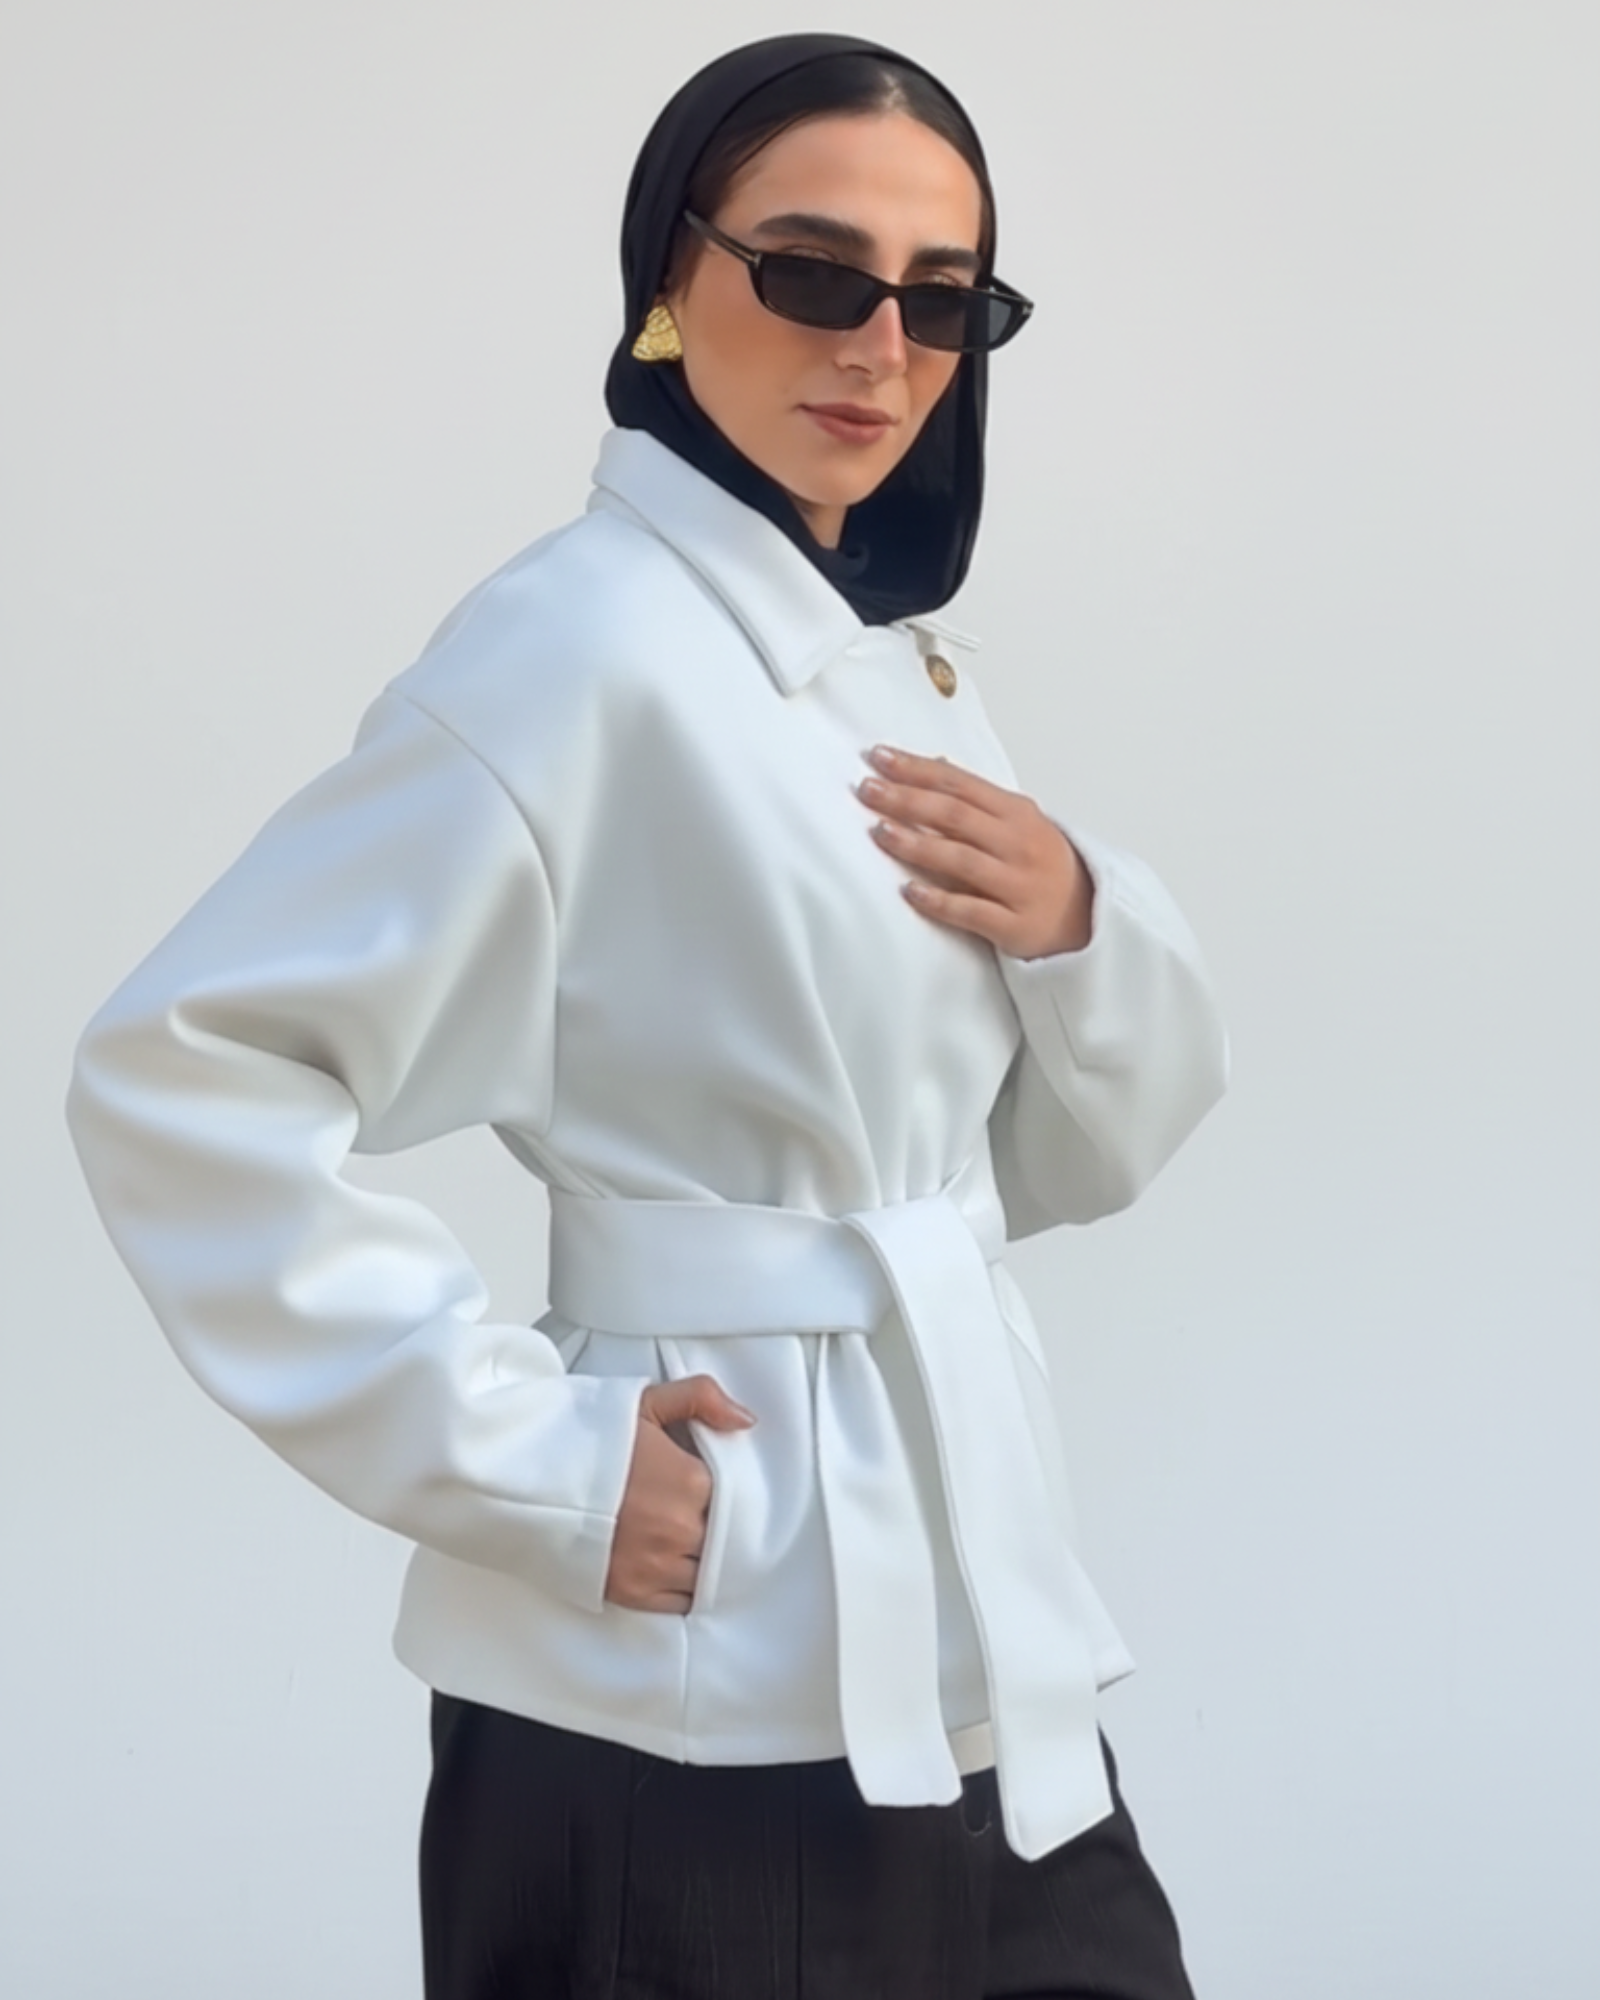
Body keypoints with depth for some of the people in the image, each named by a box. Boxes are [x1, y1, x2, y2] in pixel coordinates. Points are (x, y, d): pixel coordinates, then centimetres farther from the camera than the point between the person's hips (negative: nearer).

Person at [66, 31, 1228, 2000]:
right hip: (710, 1720, -7)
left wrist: (1080, 927, -5)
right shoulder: (584, 647, -15)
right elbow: (177, 1079, -21)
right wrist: (526, 1456, -21)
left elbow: (1078, 1155, 14)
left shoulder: (894, 658, 9)